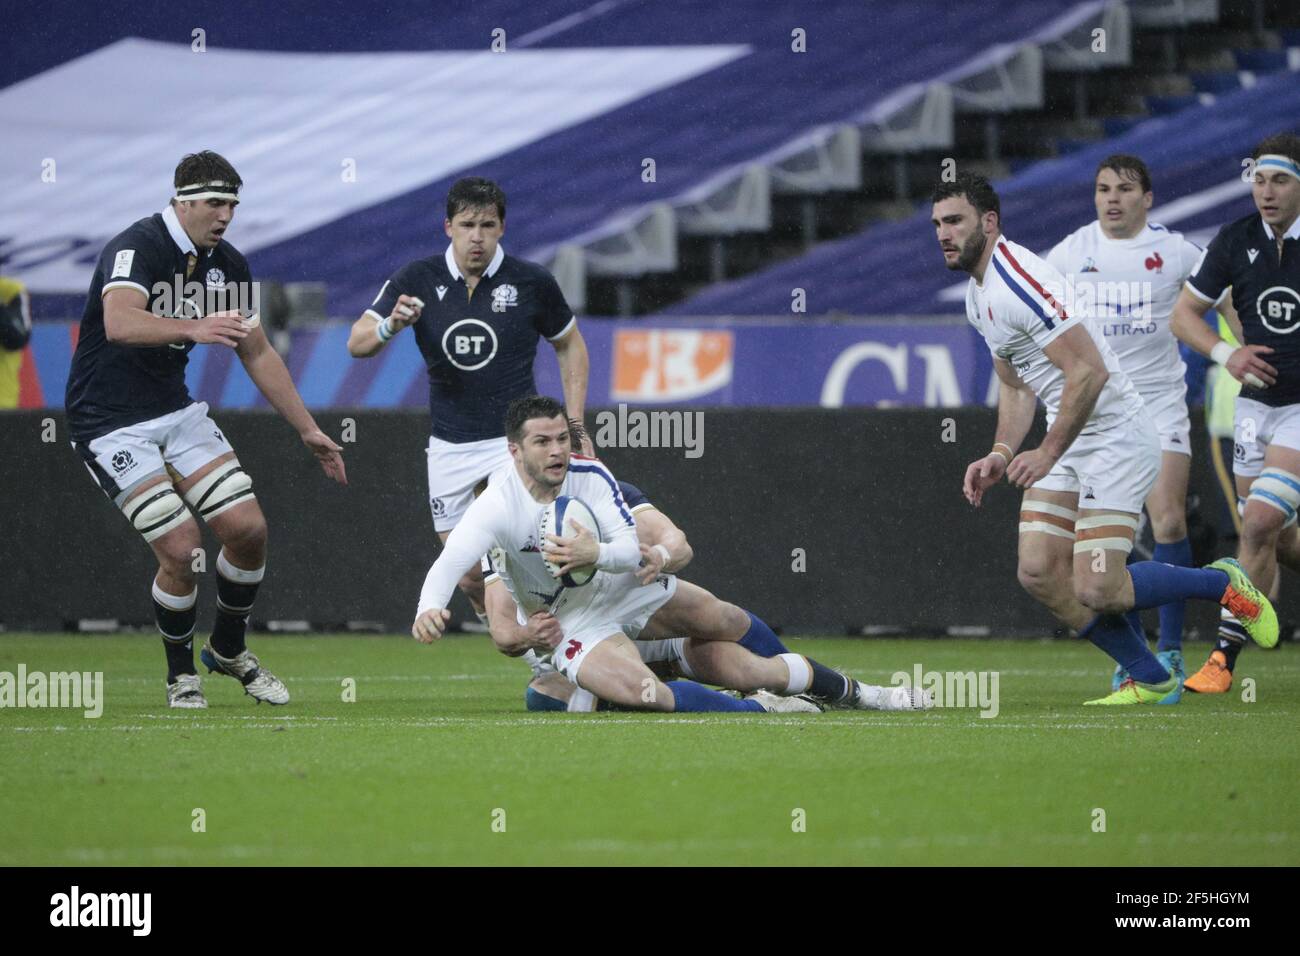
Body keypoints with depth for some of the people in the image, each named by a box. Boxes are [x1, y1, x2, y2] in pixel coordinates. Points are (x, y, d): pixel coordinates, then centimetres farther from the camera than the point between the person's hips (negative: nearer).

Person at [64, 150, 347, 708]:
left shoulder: (227, 264, 4)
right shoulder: (136, 249, -21)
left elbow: (258, 354, 14)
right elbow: (120, 323, -41)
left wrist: (307, 430, 14)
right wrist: (193, 328, -55)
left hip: (176, 410, 7)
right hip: (111, 423, -7)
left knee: (248, 530, -4)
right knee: (181, 549, -16)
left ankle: (228, 649, 21)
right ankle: (181, 673, 9)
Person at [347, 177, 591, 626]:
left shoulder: (531, 281, -6)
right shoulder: (417, 279, -3)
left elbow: (569, 344, 10)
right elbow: (357, 343, -6)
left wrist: (575, 426, 3)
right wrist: (390, 326, -29)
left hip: (514, 436, -3)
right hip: (450, 447, 3)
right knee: (468, 573, 5)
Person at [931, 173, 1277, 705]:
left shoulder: (1019, 282, -21)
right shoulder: (978, 295, 11)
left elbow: (1089, 372, -27)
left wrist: (1048, 455, -24)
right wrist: (1001, 454, 10)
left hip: (1115, 436, -10)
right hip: (1069, 443, 10)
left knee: (1097, 591, -15)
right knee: (1038, 573, -1)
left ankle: (1223, 585, 9)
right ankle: (1150, 680, 10)